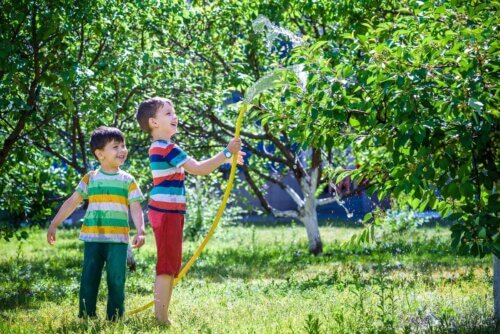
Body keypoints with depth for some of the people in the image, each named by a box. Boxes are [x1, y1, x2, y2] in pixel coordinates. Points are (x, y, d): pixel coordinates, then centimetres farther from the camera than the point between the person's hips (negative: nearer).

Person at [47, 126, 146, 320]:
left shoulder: (127, 180, 4)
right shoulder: (90, 178, 6)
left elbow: (136, 208, -1)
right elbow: (72, 202, 9)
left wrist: (140, 231, -15)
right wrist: (54, 224, 5)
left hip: (118, 240, -1)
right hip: (93, 238, 1)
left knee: (116, 281, -2)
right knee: (89, 280, 3)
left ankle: (115, 318, 7)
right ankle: (86, 317, 11)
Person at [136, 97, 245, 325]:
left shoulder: (163, 148, 17)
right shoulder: (166, 148, -16)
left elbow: (194, 167, 23)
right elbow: (198, 169, -22)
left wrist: (226, 158, 17)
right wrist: (227, 152, -18)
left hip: (169, 213, 10)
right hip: (166, 213, -10)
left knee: (172, 265, 15)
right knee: (167, 265, -9)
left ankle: (162, 315, 20)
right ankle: (161, 318, -8)